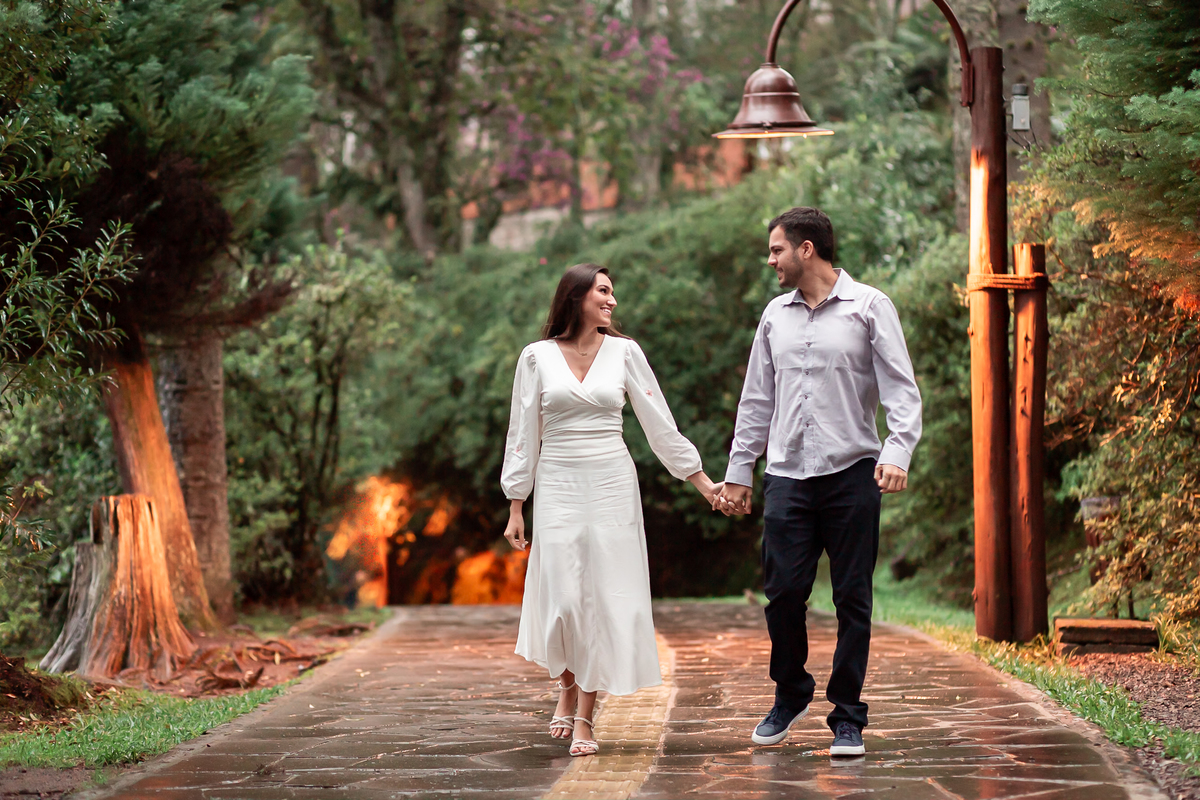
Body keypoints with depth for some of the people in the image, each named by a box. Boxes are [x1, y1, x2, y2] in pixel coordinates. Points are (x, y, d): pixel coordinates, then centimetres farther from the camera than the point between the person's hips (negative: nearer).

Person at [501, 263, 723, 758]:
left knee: (604, 600, -4)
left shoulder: (624, 352, 5)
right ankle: (566, 689, 24)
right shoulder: (537, 357, 2)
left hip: (612, 488, 1)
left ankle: (584, 718, 2)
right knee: (563, 599, -5)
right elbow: (523, 436, 5)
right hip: (559, 488, -1)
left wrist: (704, 484, 7)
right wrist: (516, 509, 3)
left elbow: (660, 424, 8)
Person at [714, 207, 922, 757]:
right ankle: (790, 695, 21)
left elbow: (901, 390, -4)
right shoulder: (775, 315, 15)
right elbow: (757, 400, 20)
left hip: (851, 474, -3)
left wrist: (897, 453, -19)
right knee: (783, 593, -1)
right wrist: (737, 472, 17)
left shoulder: (868, 307, 1)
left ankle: (847, 718, 8)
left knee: (852, 599, -1)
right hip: (787, 477, 4)